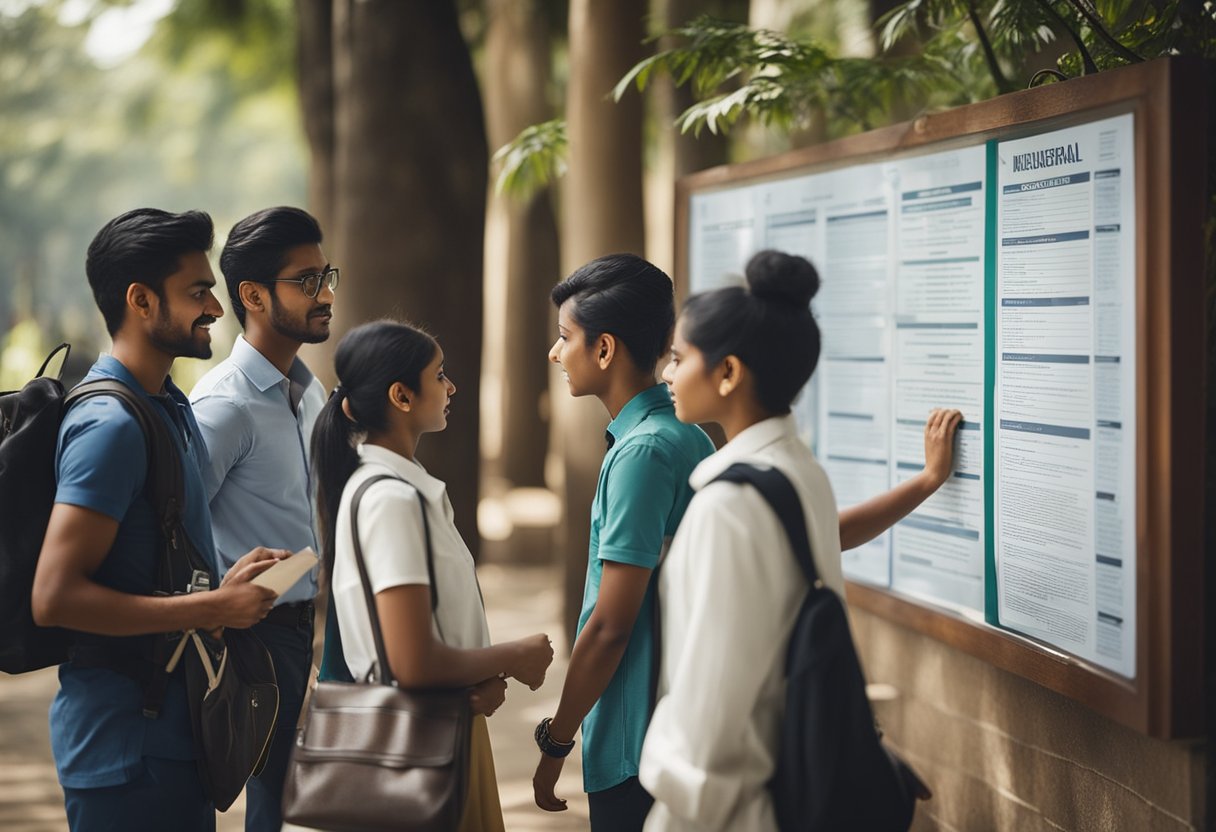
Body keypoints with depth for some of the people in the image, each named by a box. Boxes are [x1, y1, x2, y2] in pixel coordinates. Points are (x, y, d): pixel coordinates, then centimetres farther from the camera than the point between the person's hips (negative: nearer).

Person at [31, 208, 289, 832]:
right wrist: (215, 607, -21)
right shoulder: (109, 425, -18)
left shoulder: (173, 407, 14)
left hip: (175, 729, 10)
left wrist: (232, 580, 5)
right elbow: (54, 598, -25)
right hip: (124, 743, -9)